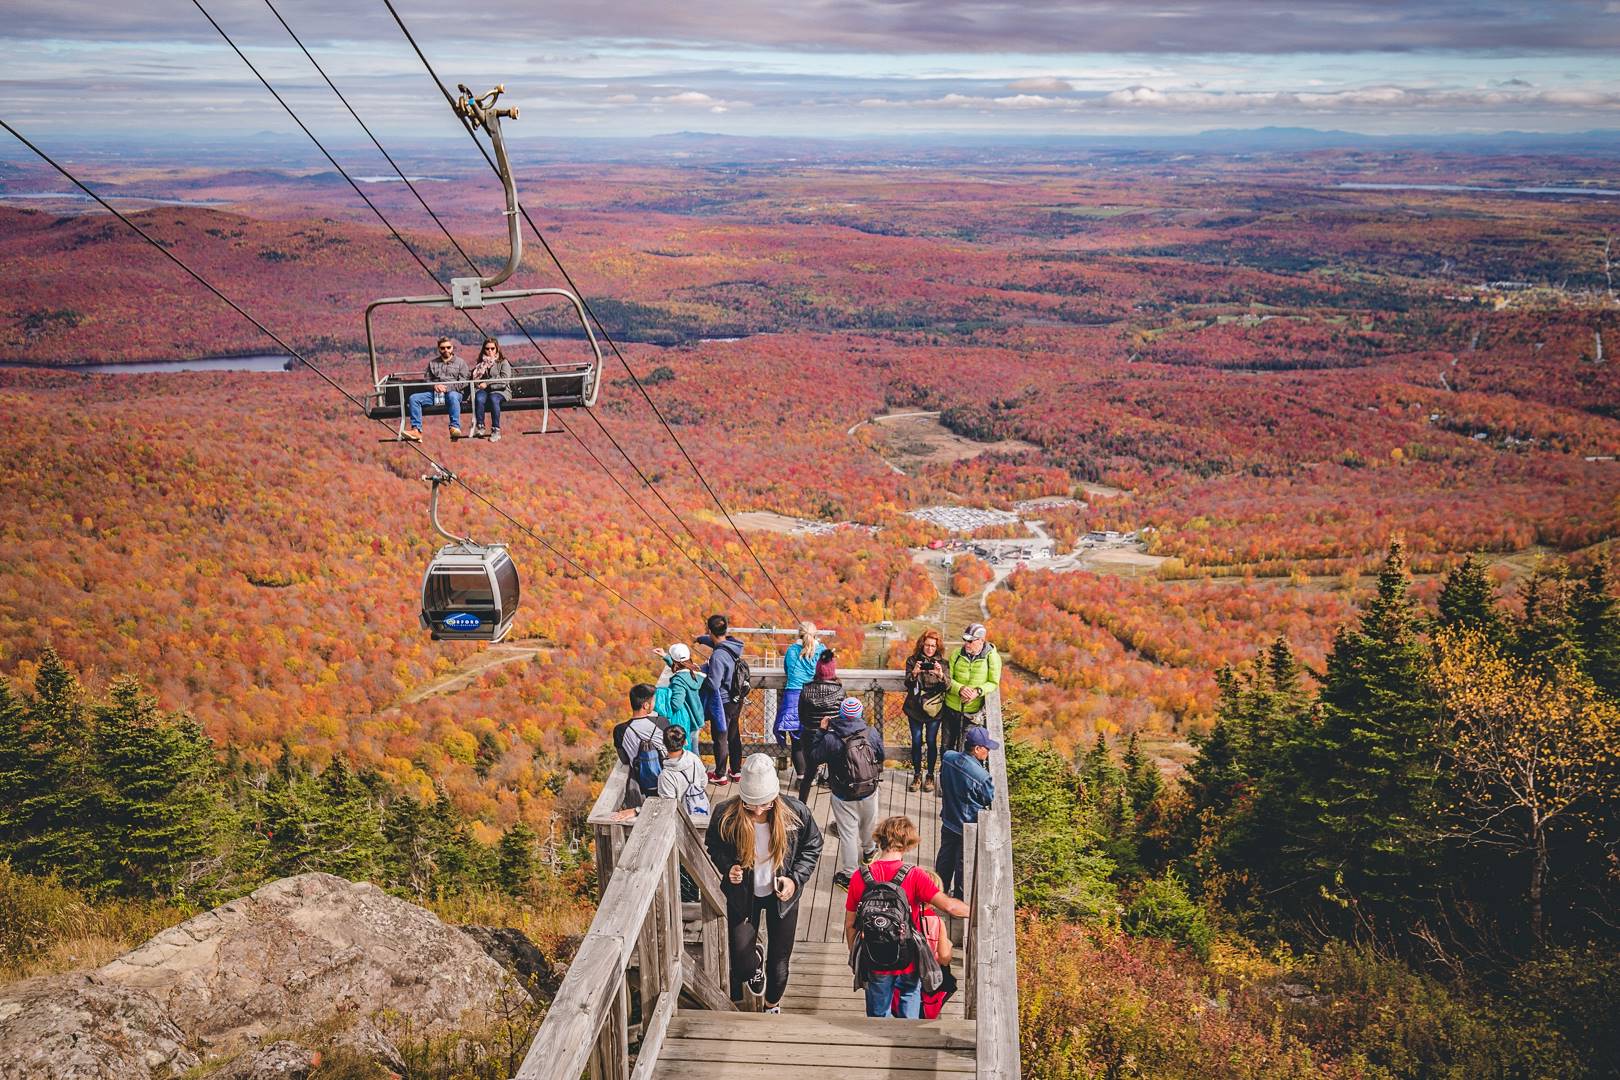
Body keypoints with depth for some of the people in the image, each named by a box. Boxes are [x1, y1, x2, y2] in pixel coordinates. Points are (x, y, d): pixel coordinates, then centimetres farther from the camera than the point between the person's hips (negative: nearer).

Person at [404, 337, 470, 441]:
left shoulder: (460, 362, 12)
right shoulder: (432, 363, 23)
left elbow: (462, 383, 1)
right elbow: (427, 380, 18)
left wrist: (446, 387, -12)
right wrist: (434, 386, -6)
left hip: (454, 392, -4)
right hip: (435, 393, 4)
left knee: (452, 396, -42)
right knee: (413, 398, -20)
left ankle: (455, 427, -48)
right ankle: (416, 430, -31)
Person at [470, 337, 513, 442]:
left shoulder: (503, 362, 8)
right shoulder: (481, 363, 21)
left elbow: (505, 379, -7)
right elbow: (475, 378, 12)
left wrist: (487, 383, -10)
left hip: (501, 391, -3)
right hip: (484, 390, 3)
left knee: (493, 398, -38)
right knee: (479, 398, -34)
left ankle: (496, 430, -35)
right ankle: (479, 426, -31)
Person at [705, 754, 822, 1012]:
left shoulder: (795, 811, -23)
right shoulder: (726, 815, -24)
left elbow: (812, 846, -4)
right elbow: (713, 845, -2)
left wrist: (796, 878, -16)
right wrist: (727, 867, -21)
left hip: (781, 894, 1)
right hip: (742, 894, 0)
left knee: (780, 957, 15)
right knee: (741, 959, 1)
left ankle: (773, 1004, 46)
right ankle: (755, 964, 41)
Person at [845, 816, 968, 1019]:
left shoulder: (861, 877, -9)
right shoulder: (914, 876, -17)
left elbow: (850, 925, -2)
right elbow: (948, 906, -23)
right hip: (909, 963, -2)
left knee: (878, 1016, 22)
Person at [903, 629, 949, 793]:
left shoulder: (942, 663, -2)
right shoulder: (913, 661, -1)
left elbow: (947, 686, -13)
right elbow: (907, 684, -10)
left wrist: (941, 675, -34)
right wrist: (914, 673, -31)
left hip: (934, 709, -1)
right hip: (915, 708, 1)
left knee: (931, 742, 4)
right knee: (916, 742, 5)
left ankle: (930, 775, 18)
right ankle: (917, 775, 19)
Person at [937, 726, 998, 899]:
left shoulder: (948, 757, -14)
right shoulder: (981, 775, -32)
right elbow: (989, 798, -14)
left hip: (948, 821, 6)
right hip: (969, 826, -6)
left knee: (945, 859, 24)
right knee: (964, 866, 15)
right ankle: (959, 901, 31)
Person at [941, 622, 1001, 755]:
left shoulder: (992, 657, -10)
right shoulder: (957, 654, -2)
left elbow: (994, 683, -5)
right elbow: (947, 678, -2)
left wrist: (978, 691, -24)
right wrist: (960, 688, -23)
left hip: (973, 712, -3)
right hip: (951, 708, 3)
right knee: (946, 746, 16)